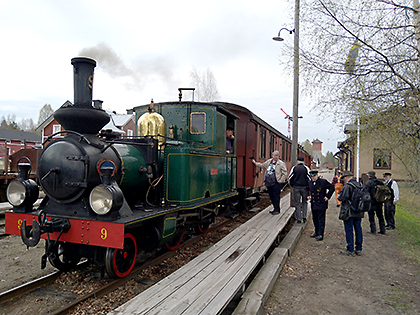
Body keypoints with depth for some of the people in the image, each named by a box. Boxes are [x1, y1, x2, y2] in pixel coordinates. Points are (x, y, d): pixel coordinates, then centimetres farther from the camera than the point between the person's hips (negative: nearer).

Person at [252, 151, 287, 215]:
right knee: (271, 196, 12)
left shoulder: (281, 163, -4)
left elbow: (285, 173, -6)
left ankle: (277, 210, 7)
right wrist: (255, 163, 33)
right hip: (268, 182, 6)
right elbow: (262, 165, 31)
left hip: (276, 183, -6)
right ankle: (275, 209, 24)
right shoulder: (269, 161, 14)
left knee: (276, 196, -4)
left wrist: (281, 181, -11)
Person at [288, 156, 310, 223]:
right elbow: (310, 178, -4)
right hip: (304, 187, 0)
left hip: (296, 188, 0)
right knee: (304, 202, 16)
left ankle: (299, 219, 5)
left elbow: (290, 178, 1)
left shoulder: (294, 168, 2)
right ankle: (304, 216, 8)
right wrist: (309, 186, 8)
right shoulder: (306, 168, -1)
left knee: (297, 203, 5)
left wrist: (292, 185, 15)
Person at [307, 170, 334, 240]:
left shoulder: (323, 181, -8)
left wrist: (327, 196, -8)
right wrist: (309, 196, 13)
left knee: (321, 219, -4)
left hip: (321, 204, -6)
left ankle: (320, 234, -1)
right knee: (315, 219, 13)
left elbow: (332, 188, -4)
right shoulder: (310, 182, 9)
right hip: (313, 204, 6)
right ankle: (316, 232, 27)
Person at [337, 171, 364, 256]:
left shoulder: (347, 186, -16)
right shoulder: (360, 185, 8)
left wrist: (339, 194, 0)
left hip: (349, 212, -7)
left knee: (349, 230, 0)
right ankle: (358, 249, 20)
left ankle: (350, 250, 4)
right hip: (359, 212, 7)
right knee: (358, 229, 13)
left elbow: (342, 198, -19)